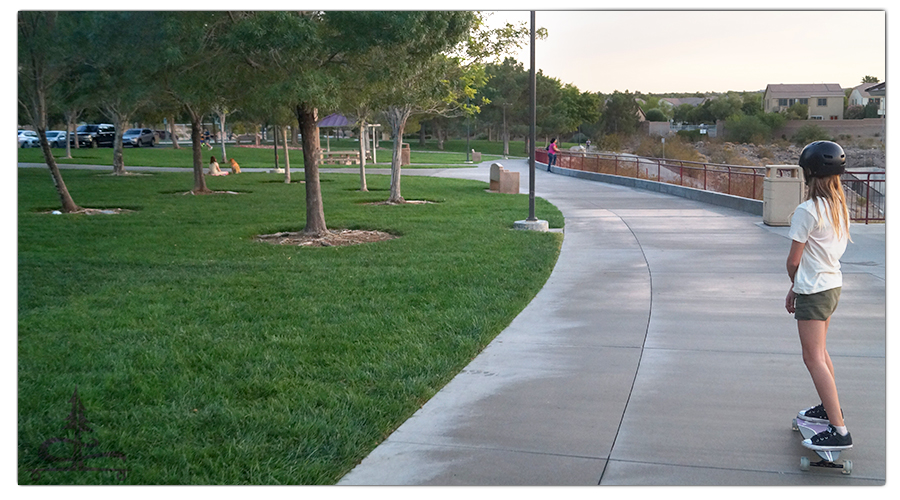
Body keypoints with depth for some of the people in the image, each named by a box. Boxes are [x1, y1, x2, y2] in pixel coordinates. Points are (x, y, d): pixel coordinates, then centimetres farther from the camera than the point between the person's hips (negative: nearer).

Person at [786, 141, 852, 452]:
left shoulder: (807, 211, -19)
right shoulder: (839, 207, 6)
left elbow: (794, 260, -13)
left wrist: (794, 285, 7)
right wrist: (797, 288, 16)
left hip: (814, 291, -9)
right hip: (833, 285, 9)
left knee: (814, 358, -6)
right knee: (819, 352, 23)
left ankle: (839, 431, -8)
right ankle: (830, 408, 38)